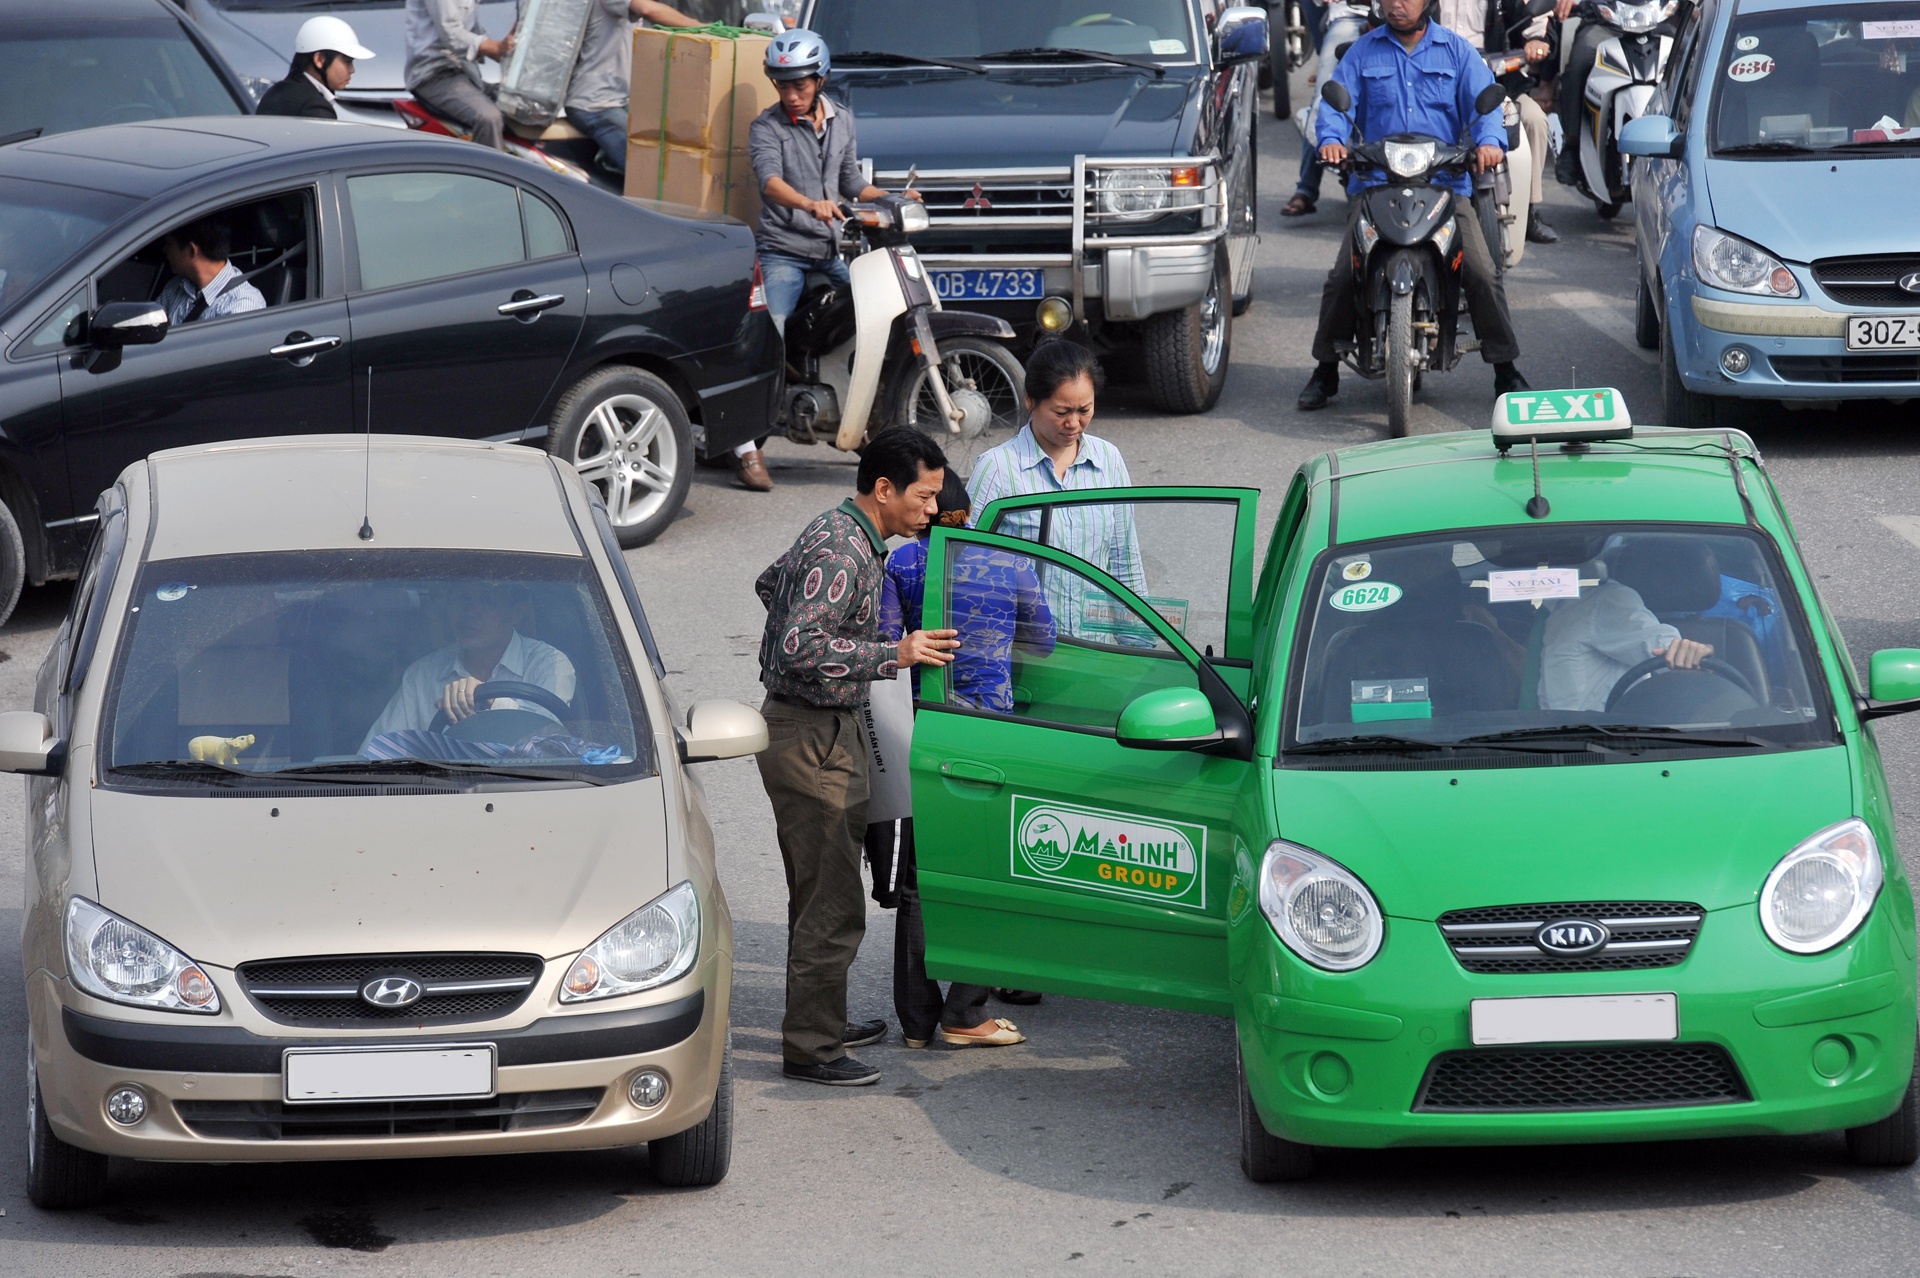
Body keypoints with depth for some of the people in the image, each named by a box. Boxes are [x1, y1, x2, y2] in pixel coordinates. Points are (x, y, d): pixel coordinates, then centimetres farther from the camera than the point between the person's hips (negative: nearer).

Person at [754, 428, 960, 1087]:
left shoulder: (842, 534, 10)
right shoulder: (841, 552, -22)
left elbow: (770, 584, 27)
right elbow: (800, 647, -31)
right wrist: (892, 654, -32)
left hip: (829, 730, 11)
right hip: (809, 740, -11)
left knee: (820, 889, 19)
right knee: (833, 902, -7)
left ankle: (820, 1020, 30)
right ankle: (810, 1048, -2)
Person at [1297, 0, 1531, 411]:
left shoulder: (1455, 50, 10)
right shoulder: (1363, 52, 13)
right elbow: (1338, 100, 4)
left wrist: (1490, 141, -21)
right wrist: (1332, 139, -19)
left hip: (1446, 181, -1)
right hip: (1375, 182, 1)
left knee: (1482, 273, -15)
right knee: (1342, 275, -14)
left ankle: (1505, 369, -1)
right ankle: (1326, 369, 3)